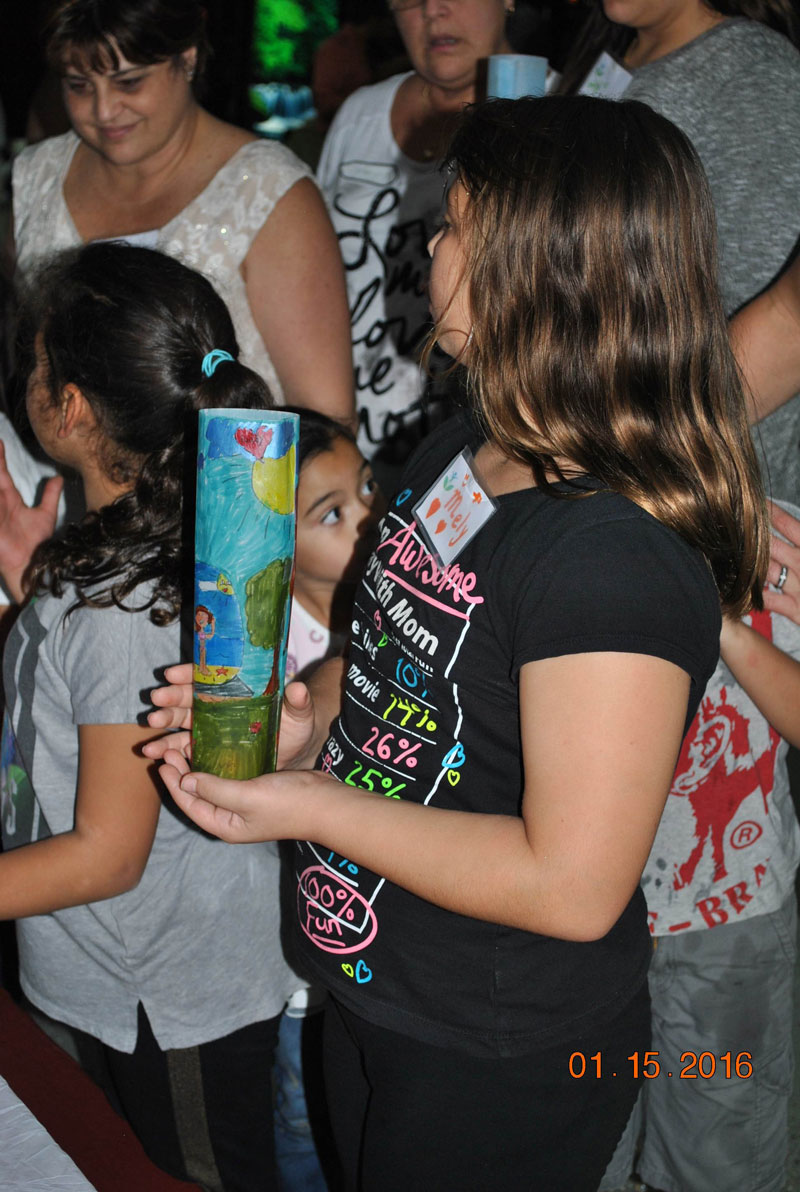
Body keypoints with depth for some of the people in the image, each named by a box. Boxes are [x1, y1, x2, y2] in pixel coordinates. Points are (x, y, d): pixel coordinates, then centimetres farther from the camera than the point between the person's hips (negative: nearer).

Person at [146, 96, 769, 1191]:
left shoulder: (618, 556, -30)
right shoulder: (469, 448, 0)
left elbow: (571, 885, -30)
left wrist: (312, 807, -24)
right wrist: (308, 717, -5)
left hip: (498, 1067, -8)